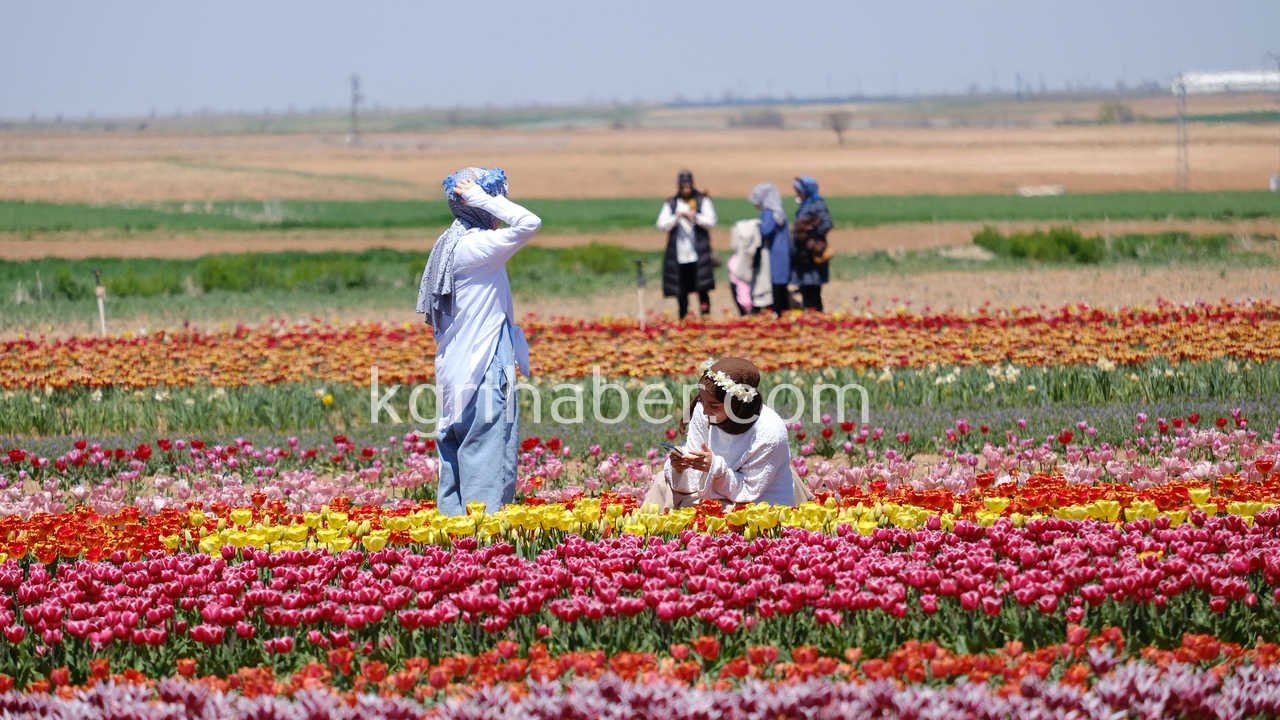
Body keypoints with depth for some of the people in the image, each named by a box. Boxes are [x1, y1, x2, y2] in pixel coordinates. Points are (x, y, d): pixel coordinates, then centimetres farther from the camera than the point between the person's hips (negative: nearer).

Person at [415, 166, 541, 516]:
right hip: (486, 371, -9)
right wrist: (483, 199, -17)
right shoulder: (475, 245, -15)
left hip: (455, 374, 9)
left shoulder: (448, 245, 12)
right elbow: (529, 224, -27)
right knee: (489, 461, -8)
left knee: (457, 458, 12)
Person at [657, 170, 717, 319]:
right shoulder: (671, 204, 11)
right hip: (678, 255, 2)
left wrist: (695, 217, -16)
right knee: (681, 291, 4)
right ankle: (683, 320, 12)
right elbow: (662, 225, 3)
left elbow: (711, 222, -2)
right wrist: (677, 216, -11)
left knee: (702, 287, -8)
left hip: (698, 255, -2)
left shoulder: (703, 201, 7)